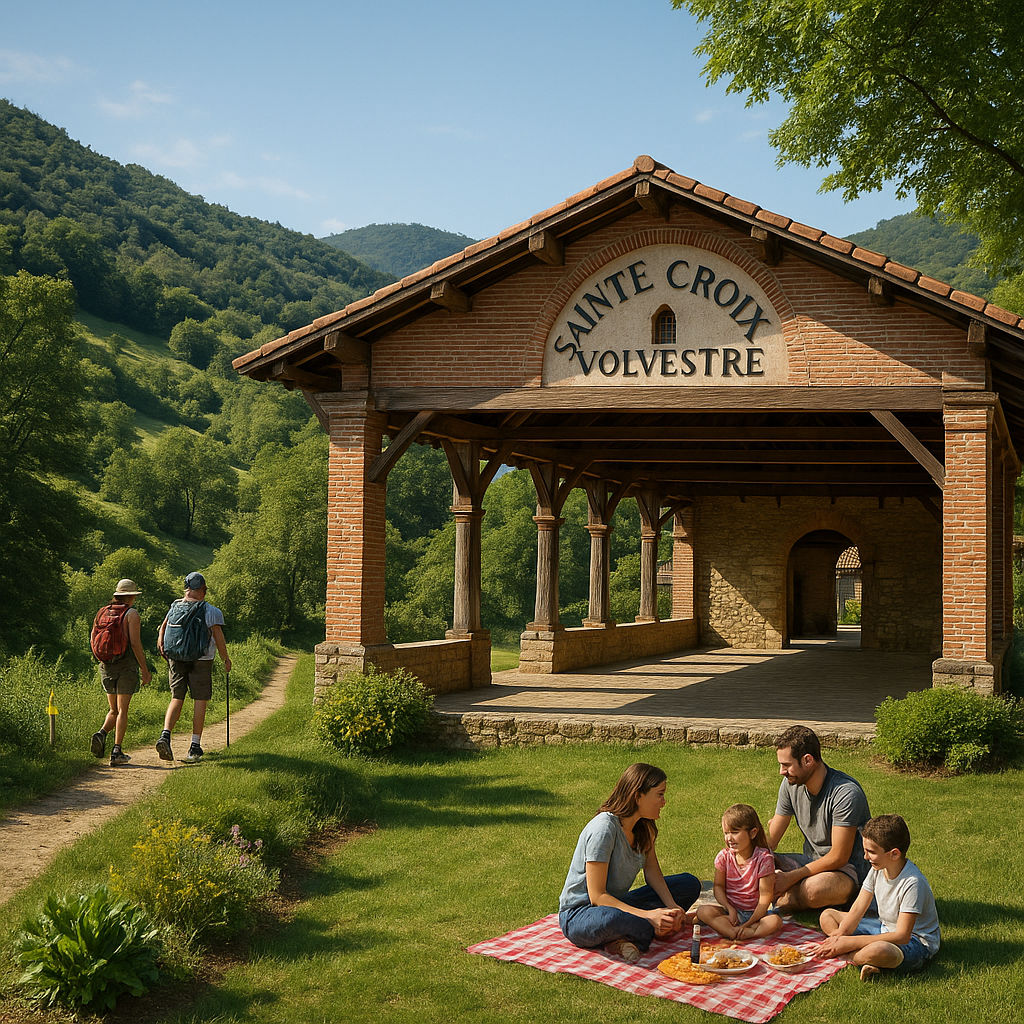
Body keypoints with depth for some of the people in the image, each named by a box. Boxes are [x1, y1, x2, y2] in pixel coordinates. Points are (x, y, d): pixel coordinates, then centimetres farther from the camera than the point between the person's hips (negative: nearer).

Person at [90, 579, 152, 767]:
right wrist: (145, 670, -10)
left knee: (113, 710, 15)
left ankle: (101, 734, -12)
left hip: (107, 666, 5)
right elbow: (135, 643, -15)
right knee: (122, 711, -1)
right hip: (127, 666, -5)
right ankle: (117, 752, -5)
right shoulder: (132, 614, -8)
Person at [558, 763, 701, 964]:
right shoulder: (604, 829, -25)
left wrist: (671, 906, -10)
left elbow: (652, 872, 9)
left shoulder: (644, 826, 2)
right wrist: (647, 915, -32)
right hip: (579, 914, -9)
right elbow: (597, 896, -25)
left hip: (618, 903, 9)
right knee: (612, 919, -45)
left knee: (689, 884, 2)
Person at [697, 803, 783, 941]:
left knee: (775, 921, -33)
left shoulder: (763, 858, -14)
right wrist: (730, 909, -16)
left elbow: (765, 895, -15)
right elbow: (718, 886, 3)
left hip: (756, 912, -2)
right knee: (703, 911, -25)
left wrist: (749, 923, -22)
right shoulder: (724, 857, -5)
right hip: (730, 910, 3)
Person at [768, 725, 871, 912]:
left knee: (814, 888, -39)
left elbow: (838, 858, -23)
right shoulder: (790, 784, -2)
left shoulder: (846, 793, -25)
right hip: (811, 861, 7)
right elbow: (770, 840, 3)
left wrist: (791, 877, -24)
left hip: (848, 868, -7)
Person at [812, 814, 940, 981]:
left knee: (879, 951, -44)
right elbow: (857, 910, -2)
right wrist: (839, 935, -22)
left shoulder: (913, 883, -28)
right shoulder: (878, 869, -5)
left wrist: (850, 942, -31)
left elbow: (902, 936, -30)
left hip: (917, 943, -9)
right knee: (827, 916, 3)